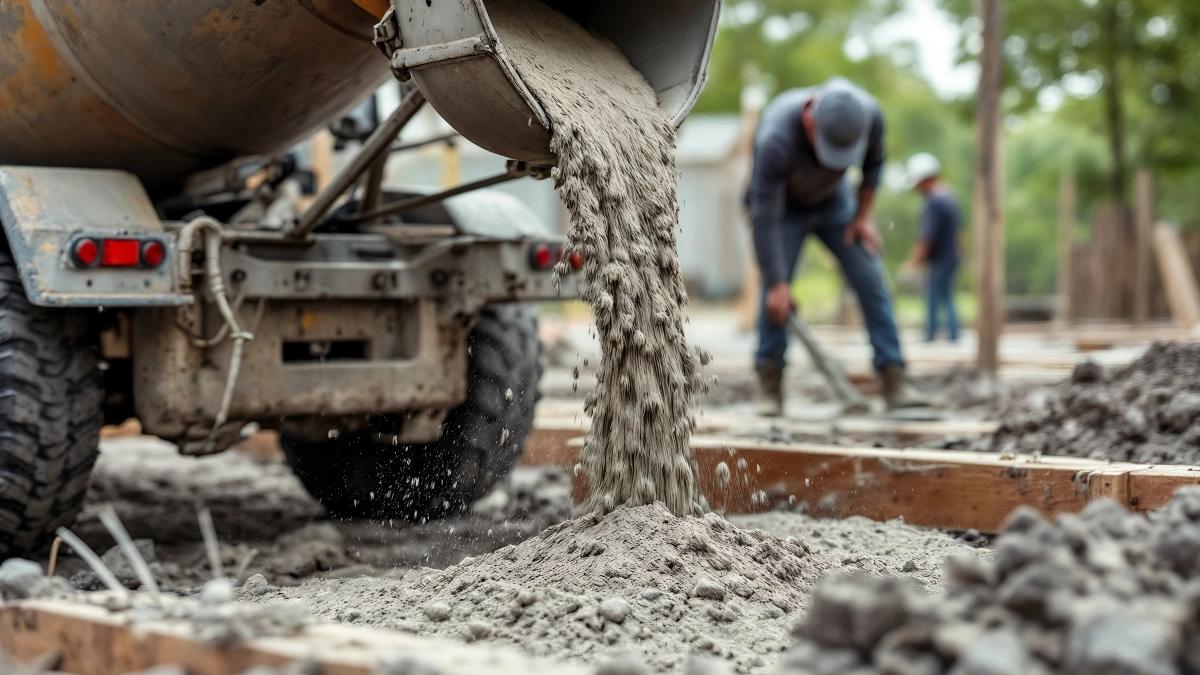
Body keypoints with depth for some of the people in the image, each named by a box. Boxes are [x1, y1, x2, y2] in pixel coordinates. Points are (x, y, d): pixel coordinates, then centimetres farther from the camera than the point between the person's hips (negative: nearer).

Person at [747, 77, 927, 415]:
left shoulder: (870, 115, -27)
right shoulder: (776, 139, -40)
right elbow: (765, 217, -34)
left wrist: (863, 215, -5)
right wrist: (778, 285, -32)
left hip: (833, 200, 4)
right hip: (782, 206, -3)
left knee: (871, 279, -7)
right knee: (776, 294, -17)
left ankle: (894, 383, -6)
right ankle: (770, 389, -5)